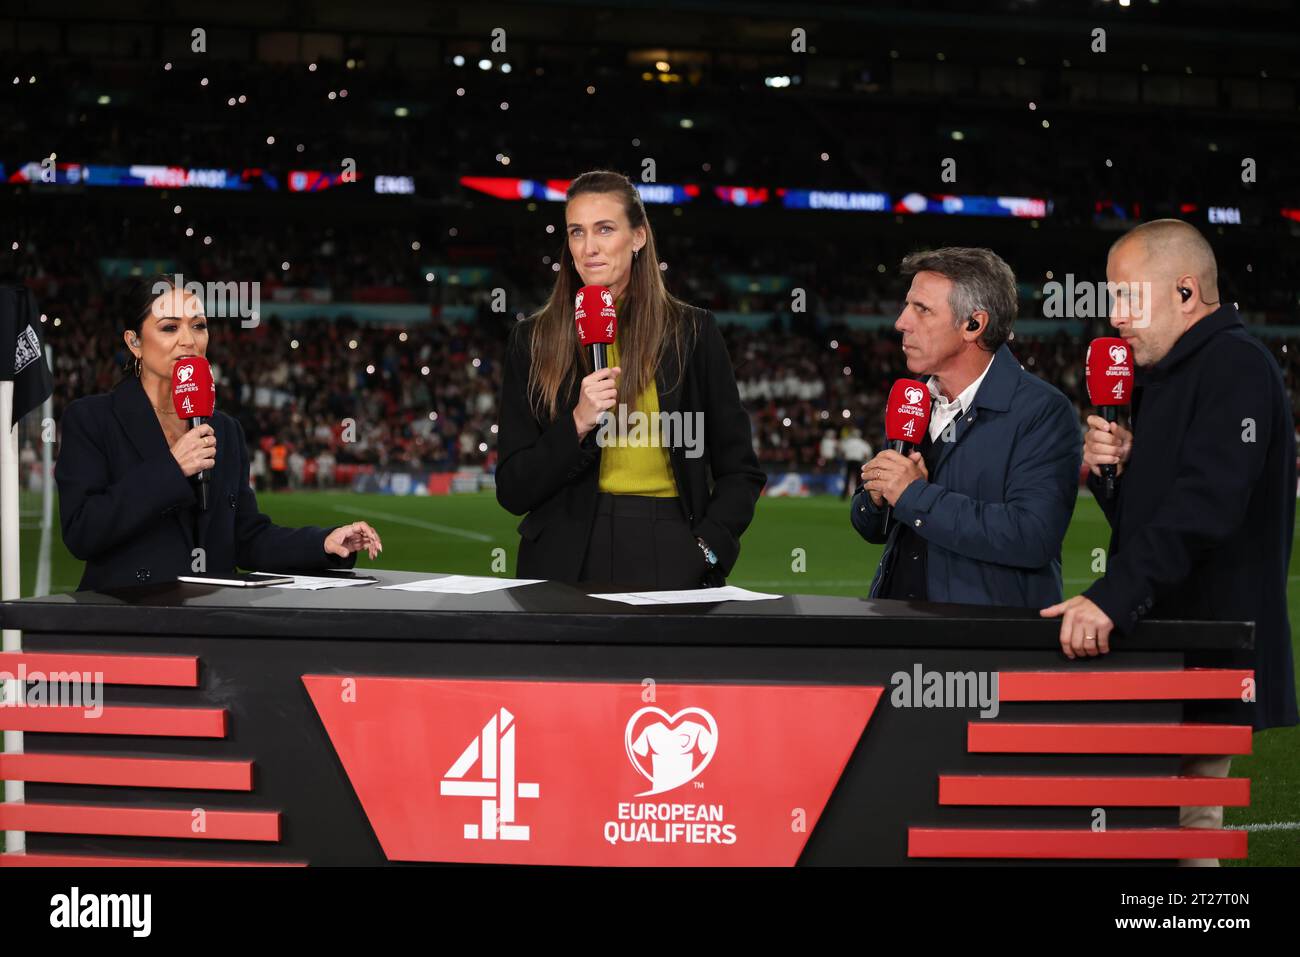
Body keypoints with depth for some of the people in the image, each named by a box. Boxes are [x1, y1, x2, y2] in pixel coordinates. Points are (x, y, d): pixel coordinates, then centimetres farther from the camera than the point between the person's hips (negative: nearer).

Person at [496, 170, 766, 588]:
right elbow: (512, 491, 2)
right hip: (566, 561, 1)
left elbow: (740, 472, 7)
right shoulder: (533, 340, 6)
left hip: (668, 556, -1)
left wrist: (704, 550, -7)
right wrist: (578, 424, -12)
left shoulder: (691, 332, 4)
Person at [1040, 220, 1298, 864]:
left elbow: (1205, 505, -26)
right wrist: (1112, 469, 1)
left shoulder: (1235, 365, -12)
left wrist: (1112, 597, -33)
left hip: (1208, 663, -10)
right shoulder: (1164, 376, 19)